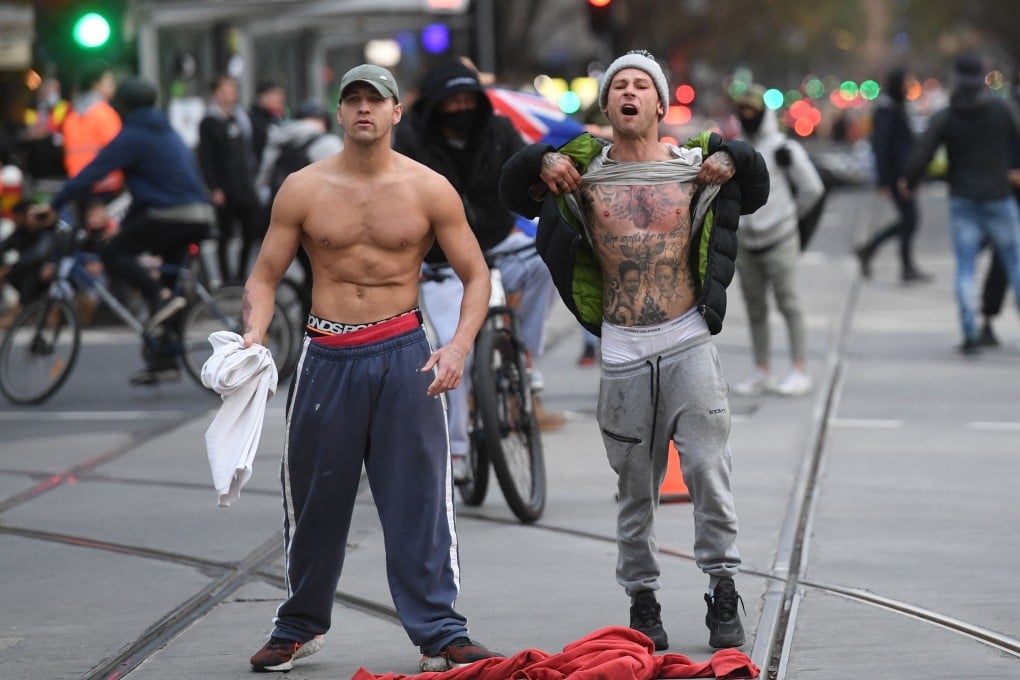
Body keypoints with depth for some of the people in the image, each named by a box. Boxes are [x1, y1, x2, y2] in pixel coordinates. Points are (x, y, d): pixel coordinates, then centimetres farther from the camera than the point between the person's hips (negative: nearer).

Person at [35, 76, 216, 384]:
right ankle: (164, 361, 12)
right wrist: (126, 222, 28)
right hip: (199, 216, 9)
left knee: (113, 254, -3)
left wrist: (53, 205, -8)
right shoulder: (167, 133, 24)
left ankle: (162, 297, -18)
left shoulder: (132, 137, -5)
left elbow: (93, 171, -11)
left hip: (171, 214, -9)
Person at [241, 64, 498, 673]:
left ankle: (440, 635, 1)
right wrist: (254, 335, -13)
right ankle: (299, 628, 24)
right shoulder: (303, 189, 2)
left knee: (419, 497, -4)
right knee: (315, 499, 8)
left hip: (403, 353, -1)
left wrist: (459, 346, -12)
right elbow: (265, 275, 7)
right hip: (326, 357, 1)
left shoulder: (429, 189, 0)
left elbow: (476, 275, 4)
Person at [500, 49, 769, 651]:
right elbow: (513, 192, 14)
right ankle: (643, 600, 18)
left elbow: (757, 193, 13)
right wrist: (541, 164, -6)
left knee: (709, 471, -7)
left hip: (689, 342, -1)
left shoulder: (694, 166, 4)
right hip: (623, 353, 1)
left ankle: (723, 595, 1)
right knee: (636, 488, 8)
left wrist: (734, 160, -7)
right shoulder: (582, 171, 5)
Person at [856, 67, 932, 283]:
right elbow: (880, 144, -20)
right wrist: (883, 181, -22)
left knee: (907, 219, 12)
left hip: (902, 172, 10)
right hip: (895, 173, -10)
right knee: (909, 218, -3)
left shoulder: (897, 107, 14)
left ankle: (867, 250, 18)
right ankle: (907, 269, 6)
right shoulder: (886, 109, -16)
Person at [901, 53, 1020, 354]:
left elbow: (921, 156, -4)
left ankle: (970, 333, -8)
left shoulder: (945, 117, -3)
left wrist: (908, 181, 14)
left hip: (962, 201, 1)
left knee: (965, 269, 2)